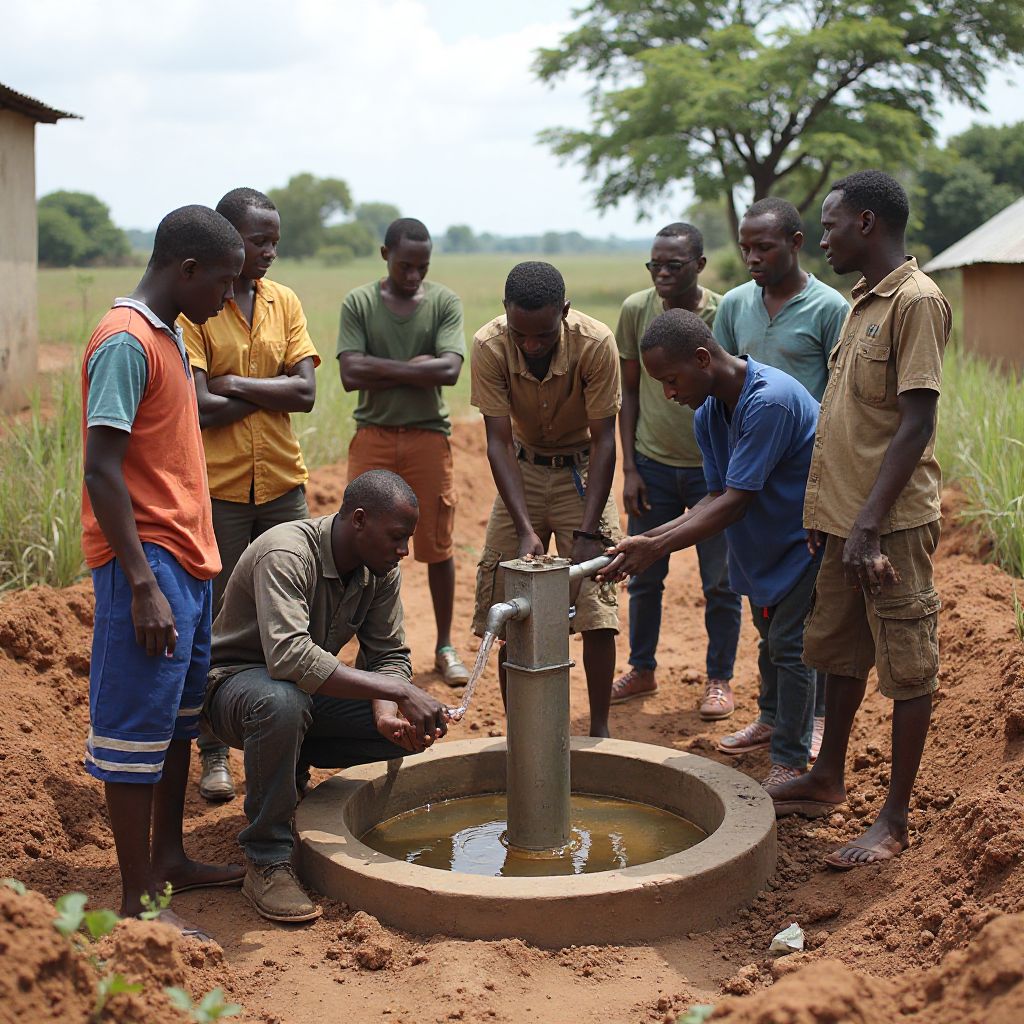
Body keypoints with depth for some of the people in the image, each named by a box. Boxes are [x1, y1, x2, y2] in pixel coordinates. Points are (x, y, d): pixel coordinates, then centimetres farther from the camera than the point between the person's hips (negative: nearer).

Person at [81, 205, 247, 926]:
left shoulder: (170, 335, 15)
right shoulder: (126, 342, -15)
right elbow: (102, 471, -20)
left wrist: (197, 558, 18)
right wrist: (143, 585, -23)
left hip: (188, 559, 10)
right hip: (149, 566, -10)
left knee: (180, 715, 17)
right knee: (138, 730, -3)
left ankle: (168, 858, 30)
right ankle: (139, 900, 5)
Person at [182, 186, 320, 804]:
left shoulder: (284, 302, 8)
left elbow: (307, 392, -3)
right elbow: (198, 407, -17)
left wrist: (234, 384, -12)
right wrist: (271, 392, -7)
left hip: (283, 482, 4)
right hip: (217, 487, -4)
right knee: (217, 619, 4)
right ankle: (214, 752, 16)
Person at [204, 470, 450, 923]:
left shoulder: (382, 570, -7)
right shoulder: (285, 555, -30)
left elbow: (389, 655, -3)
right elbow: (288, 657, -44)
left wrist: (386, 711, -27)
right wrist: (398, 690, -45)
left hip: (311, 687, 7)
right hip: (237, 680, -7)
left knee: (411, 727, -12)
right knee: (282, 703, -42)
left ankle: (291, 769, 10)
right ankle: (267, 863, -25)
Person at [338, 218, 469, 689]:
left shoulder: (444, 301, 1)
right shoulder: (358, 303, 1)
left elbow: (449, 369, -13)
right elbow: (351, 374, -11)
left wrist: (384, 370, -12)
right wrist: (414, 367, -11)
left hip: (428, 435, 0)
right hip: (373, 436, 0)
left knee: (437, 547, 5)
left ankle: (445, 647, 19)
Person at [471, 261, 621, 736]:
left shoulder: (596, 343, -28)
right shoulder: (489, 347, -24)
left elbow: (603, 441, -23)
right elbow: (498, 442, -22)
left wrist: (588, 532, -29)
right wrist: (525, 529, -31)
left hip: (582, 468, -2)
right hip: (522, 469, 2)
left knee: (596, 607, -9)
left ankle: (599, 729, 5)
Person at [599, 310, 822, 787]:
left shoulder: (770, 401, -34)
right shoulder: (708, 414, -5)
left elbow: (737, 501, -34)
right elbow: (717, 496, -5)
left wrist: (656, 548, -35)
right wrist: (650, 537, -19)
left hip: (807, 537, -8)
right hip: (762, 542, 8)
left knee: (788, 645, -5)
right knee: (771, 642, 17)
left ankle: (790, 761, 7)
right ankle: (779, 725, 35)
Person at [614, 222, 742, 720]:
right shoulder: (636, 310, -3)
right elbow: (629, 391, 4)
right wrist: (629, 468, 0)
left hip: (713, 468, -2)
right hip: (652, 465, 2)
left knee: (720, 581, 6)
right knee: (644, 575, 11)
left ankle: (719, 679, 22)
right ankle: (642, 669, 29)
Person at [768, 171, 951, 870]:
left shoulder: (917, 301, -14)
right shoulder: (862, 302, 15)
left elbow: (916, 424, -19)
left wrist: (869, 524, -22)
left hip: (892, 523, -9)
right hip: (844, 518, 9)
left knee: (907, 667, 2)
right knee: (841, 652, 18)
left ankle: (896, 820, 11)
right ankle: (829, 781, 32)